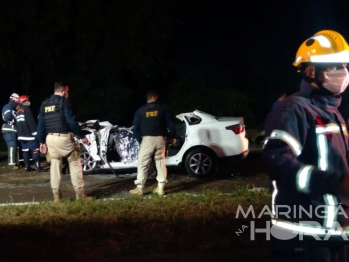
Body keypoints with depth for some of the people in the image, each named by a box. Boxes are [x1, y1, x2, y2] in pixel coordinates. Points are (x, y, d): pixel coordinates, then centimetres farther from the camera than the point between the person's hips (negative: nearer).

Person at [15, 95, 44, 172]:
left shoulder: (17, 111, 17)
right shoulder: (26, 109, -8)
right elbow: (31, 122, -15)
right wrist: (35, 132, -14)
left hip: (21, 134, 8)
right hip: (29, 134, -8)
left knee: (25, 151, 10)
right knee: (36, 150, -7)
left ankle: (27, 167, 9)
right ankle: (37, 167, -13)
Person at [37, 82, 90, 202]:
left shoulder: (44, 104, 13)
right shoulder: (63, 101, -7)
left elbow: (40, 124, 13)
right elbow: (71, 121, -13)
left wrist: (42, 141, 20)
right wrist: (81, 136, -6)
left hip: (50, 138, 6)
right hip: (63, 137, -6)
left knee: (55, 165, 11)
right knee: (75, 163, 4)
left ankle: (56, 195, 9)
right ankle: (79, 193, 0)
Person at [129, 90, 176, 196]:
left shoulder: (140, 111, 2)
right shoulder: (163, 109, 3)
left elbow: (135, 128, 1)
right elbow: (171, 124, 3)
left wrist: (140, 140, 9)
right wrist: (172, 137, 16)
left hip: (147, 139, -1)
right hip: (160, 139, 2)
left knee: (142, 164, 2)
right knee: (160, 163, 10)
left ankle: (139, 188, -3)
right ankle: (160, 187, 8)